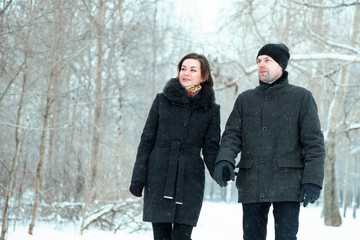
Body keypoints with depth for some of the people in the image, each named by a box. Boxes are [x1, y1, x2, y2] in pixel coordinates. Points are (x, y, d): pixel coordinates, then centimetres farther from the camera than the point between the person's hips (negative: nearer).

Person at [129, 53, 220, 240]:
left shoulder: (210, 109, 6)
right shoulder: (162, 100, 6)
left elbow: (211, 148, 5)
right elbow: (147, 139, 7)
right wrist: (138, 176, 0)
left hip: (190, 179, -1)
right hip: (158, 178, 1)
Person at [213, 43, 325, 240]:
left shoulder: (301, 97, 5)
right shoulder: (245, 99, 16)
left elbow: (314, 142, 0)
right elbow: (232, 135, 7)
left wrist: (312, 180, -9)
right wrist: (224, 160, -14)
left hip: (287, 186, -4)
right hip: (251, 185, 4)